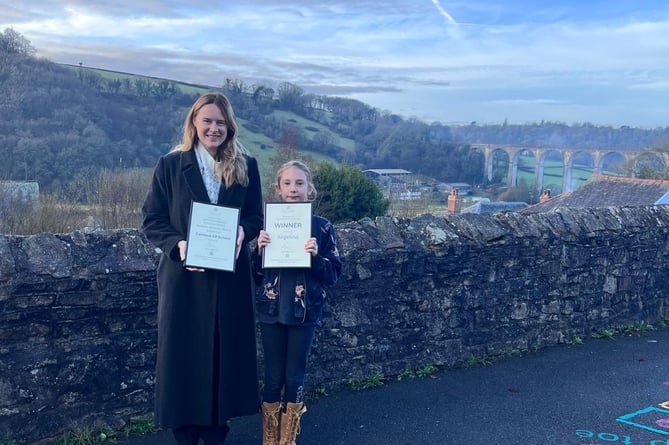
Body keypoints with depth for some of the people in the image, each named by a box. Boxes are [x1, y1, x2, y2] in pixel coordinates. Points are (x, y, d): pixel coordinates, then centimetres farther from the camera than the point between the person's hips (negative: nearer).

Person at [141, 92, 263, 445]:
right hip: (183, 276, -2)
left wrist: (242, 230, -15)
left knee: (226, 352, 8)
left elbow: (256, 217, 8)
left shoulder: (246, 166, 6)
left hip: (230, 276, 2)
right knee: (183, 352, 4)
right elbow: (151, 220, -1)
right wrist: (177, 244, -19)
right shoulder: (171, 165, 0)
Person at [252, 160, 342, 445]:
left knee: (295, 376, 7)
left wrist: (316, 256, -19)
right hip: (271, 311, 1)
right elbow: (256, 275, 4)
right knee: (273, 377, 8)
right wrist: (259, 250, -14)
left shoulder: (322, 227, -3)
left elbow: (333, 275, -2)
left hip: (304, 313, -1)